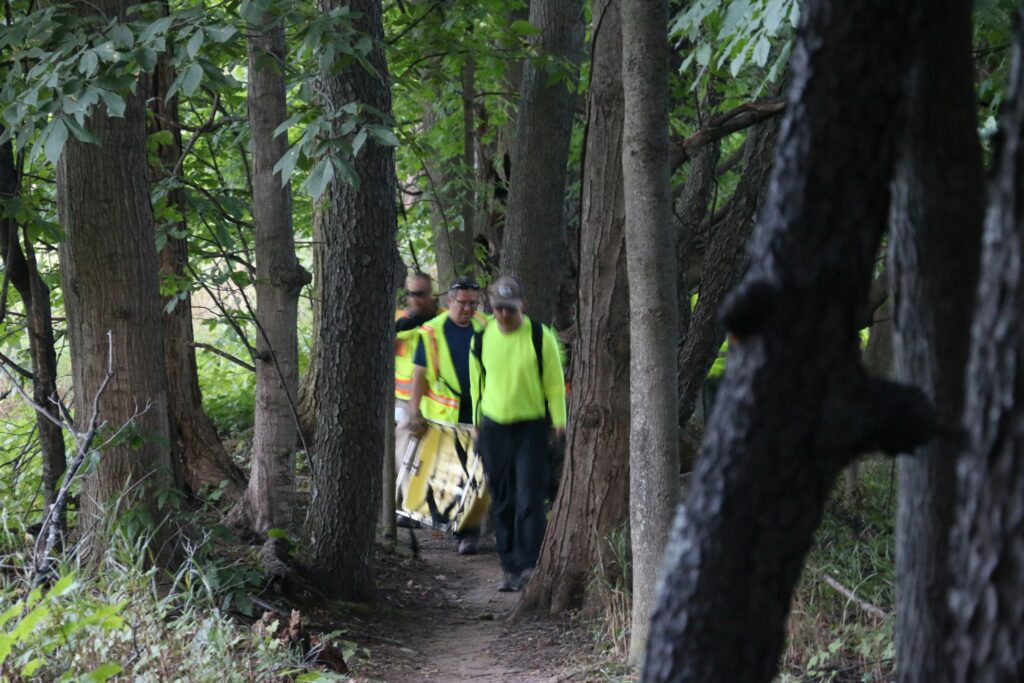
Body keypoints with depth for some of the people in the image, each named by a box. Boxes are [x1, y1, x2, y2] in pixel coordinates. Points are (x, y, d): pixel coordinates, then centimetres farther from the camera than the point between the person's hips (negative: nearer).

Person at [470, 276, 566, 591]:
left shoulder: (540, 337, -6)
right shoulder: (481, 339, 4)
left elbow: (555, 383, 0)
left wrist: (559, 424, -5)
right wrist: (477, 425, 15)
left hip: (532, 427, -3)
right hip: (494, 427, 3)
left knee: (529, 500, -11)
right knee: (502, 503, 6)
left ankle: (529, 566, -10)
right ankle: (510, 568, 13)